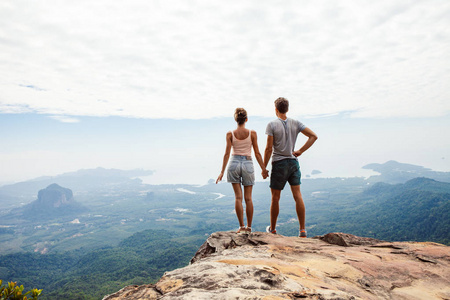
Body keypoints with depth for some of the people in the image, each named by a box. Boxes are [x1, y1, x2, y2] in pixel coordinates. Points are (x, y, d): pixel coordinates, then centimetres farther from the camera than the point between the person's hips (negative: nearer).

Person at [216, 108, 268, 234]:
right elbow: (257, 153, -1)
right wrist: (264, 169, 7)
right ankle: (249, 227, 15)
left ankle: (241, 227, 6)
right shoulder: (252, 133, -3)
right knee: (248, 197, 8)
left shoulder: (230, 134, -1)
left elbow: (227, 154, -3)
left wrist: (222, 171, 2)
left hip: (234, 163, 0)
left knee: (238, 197, 5)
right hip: (248, 164, 0)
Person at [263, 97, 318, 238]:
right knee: (298, 196, 4)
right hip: (293, 162, 4)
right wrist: (300, 151, 3)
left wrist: (264, 168, -5)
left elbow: (269, 149, -12)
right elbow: (313, 136, 2)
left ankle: (272, 229, 21)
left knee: (275, 198, 7)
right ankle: (302, 230, 3)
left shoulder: (272, 125, -9)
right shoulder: (296, 123, 4)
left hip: (279, 164, -4)